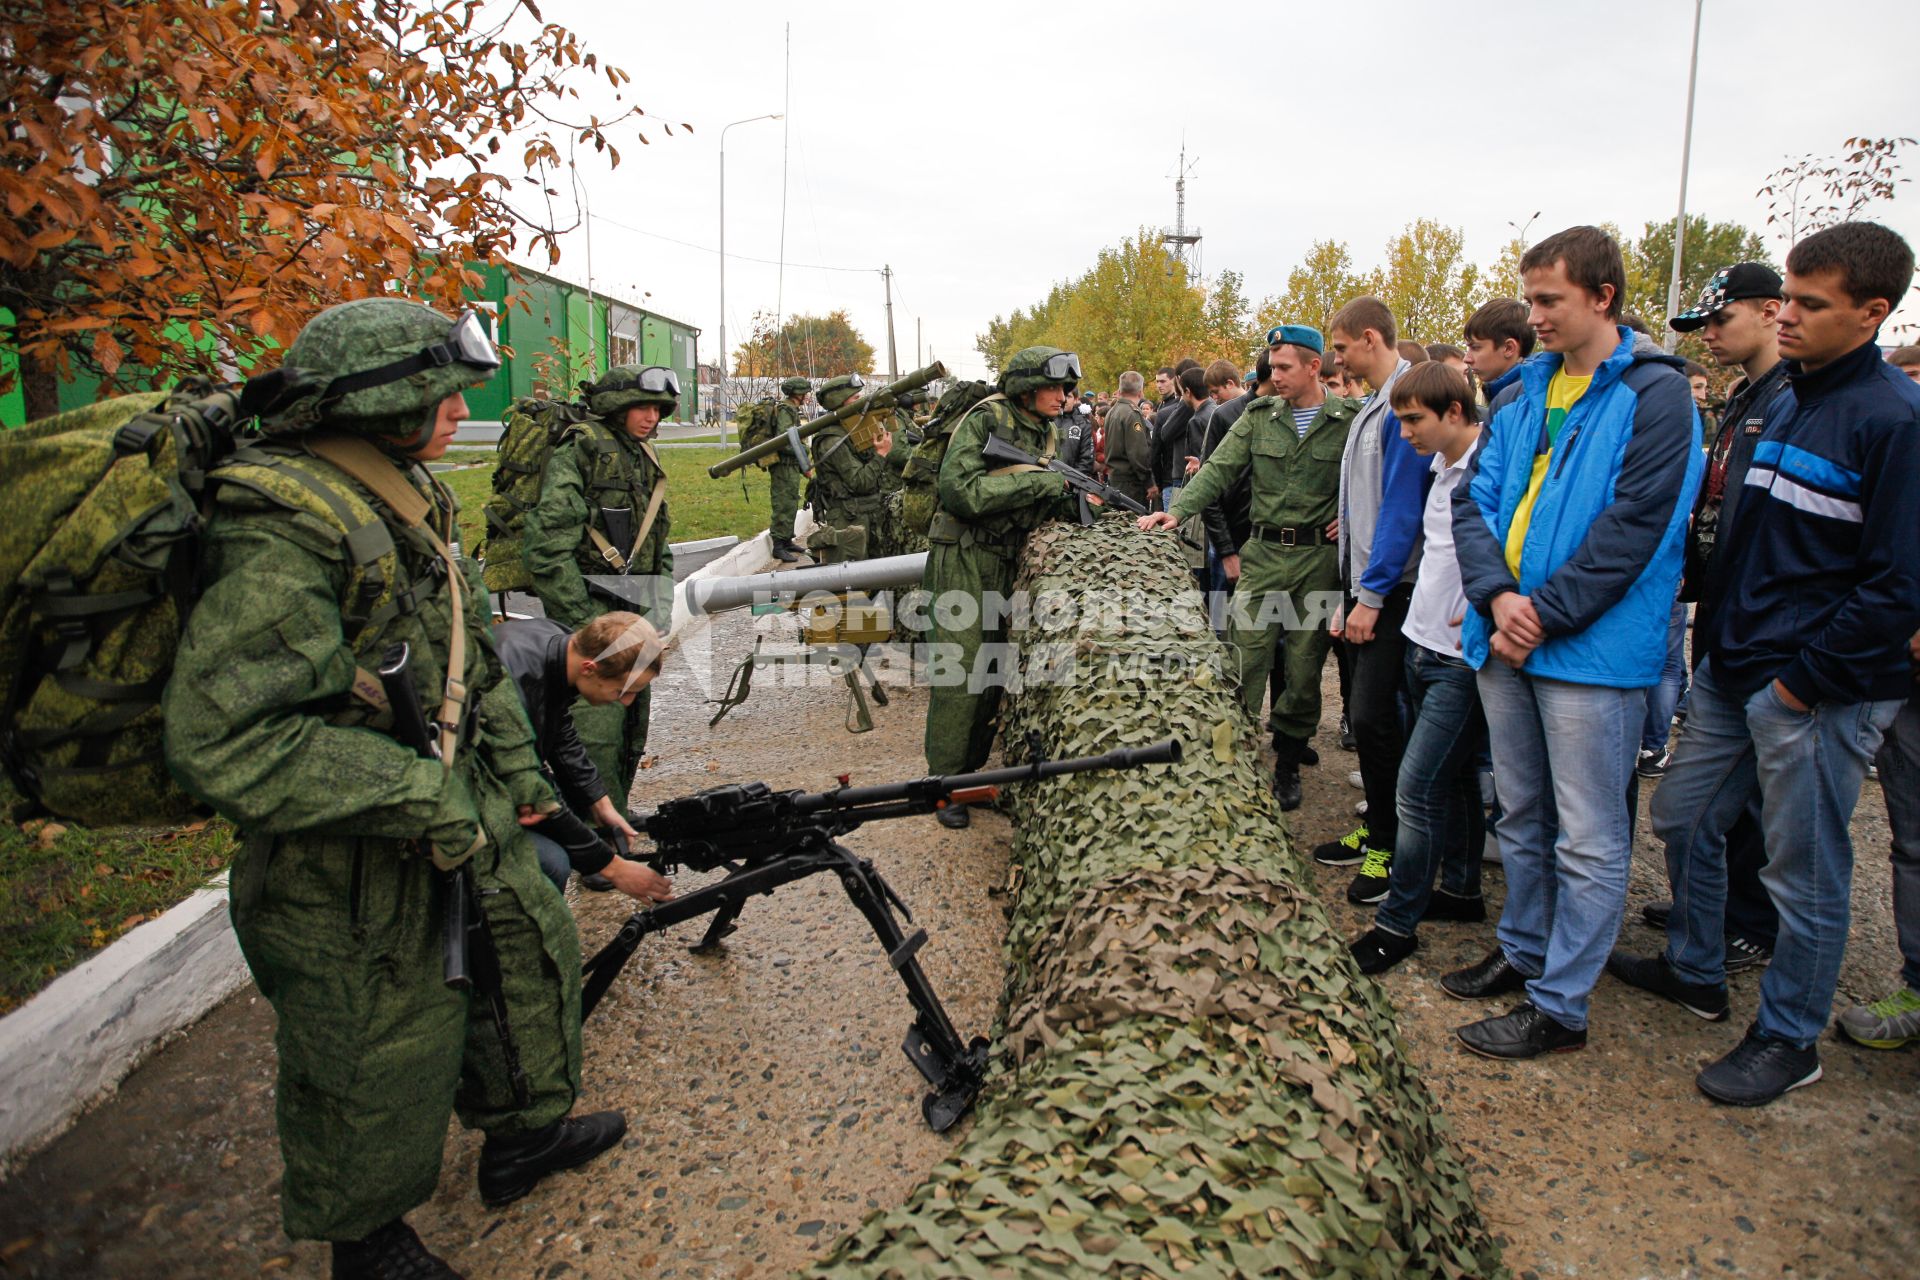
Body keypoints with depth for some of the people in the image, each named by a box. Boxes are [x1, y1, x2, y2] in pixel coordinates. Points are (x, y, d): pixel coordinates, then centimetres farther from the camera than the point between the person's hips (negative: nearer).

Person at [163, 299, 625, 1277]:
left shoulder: (406, 501, 5)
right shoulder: (285, 531, -26)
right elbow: (221, 738, -31)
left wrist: (515, 765, 12)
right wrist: (419, 799, -27)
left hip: (463, 824, 9)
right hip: (357, 873, -9)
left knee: (532, 951, 22)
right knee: (382, 1063, 10)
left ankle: (521, 1132, 47)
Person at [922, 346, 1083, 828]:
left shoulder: (1044, 433, 11)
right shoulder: (984, 420, -12)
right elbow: (961, 491, -24)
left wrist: (1073, 502, -5)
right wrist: (1036, 481, -23)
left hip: (1008, 564, 8)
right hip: (964, 560, -7)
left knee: (993, 670, 12)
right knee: (958, 672, -7)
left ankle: (971, 769, 24)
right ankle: (945, 782, 3)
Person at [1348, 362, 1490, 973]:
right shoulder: (1443, 466, 11)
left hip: (1462, 659, -9)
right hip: (1426, 647, 9)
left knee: (1418, 788, -6)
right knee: (1452, 779, 19)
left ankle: (1397, 922, 6)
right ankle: (1461, 890, 33)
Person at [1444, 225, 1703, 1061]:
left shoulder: (1654, 395, -8)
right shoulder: (1529, 392, 11)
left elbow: (1634, 526, -15)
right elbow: (1473, 499, 5)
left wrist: (1543, 614, -16)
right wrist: (1497, 596, -10)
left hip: (1594, 648, -7)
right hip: (1506, 639, 7)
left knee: (1587, 837, 3)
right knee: (1522, 817, 19)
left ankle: (1558, 1006, 14)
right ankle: (1522, 952, 36)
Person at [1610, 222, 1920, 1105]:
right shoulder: (1785, 402, 11)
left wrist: (1805, 680, -16)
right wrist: (1722, 631, 12)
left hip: (1817, 692, -8)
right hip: (1734, 669, 8)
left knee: (1804, 872, 6)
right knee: (1685, 818, 18)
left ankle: (1788, 1039, 24)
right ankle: (1695, 973, 38)